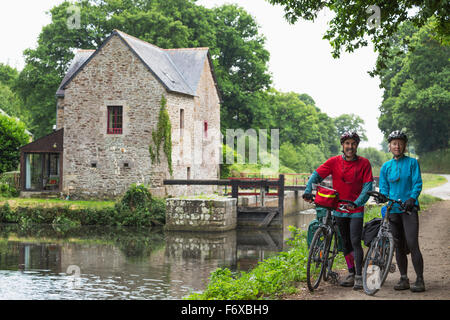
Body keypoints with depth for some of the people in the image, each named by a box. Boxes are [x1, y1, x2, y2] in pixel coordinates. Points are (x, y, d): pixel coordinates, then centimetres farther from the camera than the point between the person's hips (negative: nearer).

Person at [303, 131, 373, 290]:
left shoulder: (364, 163, -5)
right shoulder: (334, 162, -2)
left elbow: (367, 186, -9)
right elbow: (316, 175, -6)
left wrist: (357, 203, -24)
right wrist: (308, 191, -23)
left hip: (356, 209, -3)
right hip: (339, 208, 3)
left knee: (355, 242, -11)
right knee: (346, 243, 11)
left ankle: (359, 276, -5)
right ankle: (351, 274, 21)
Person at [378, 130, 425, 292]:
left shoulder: (412, 162, 3)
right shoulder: (386, 167, 12)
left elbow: (417, 183, -5)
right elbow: (384, 188, 12)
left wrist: (411, 198, -22)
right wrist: (383, 196, -11)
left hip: (409, 208, -4)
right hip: (393, 209, 4)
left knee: (412, 244, -14)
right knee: (398, 247, 6)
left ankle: (420, 280, -9)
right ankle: (404, 279, 14)